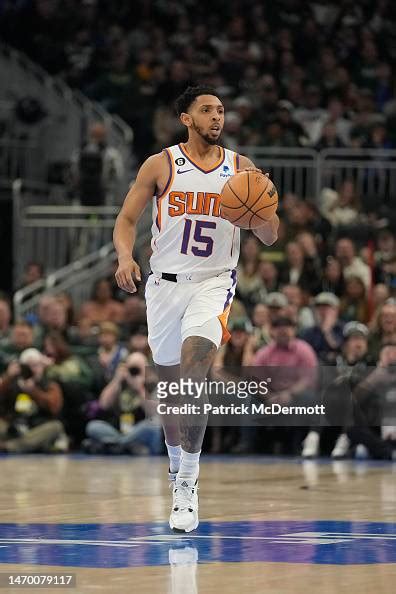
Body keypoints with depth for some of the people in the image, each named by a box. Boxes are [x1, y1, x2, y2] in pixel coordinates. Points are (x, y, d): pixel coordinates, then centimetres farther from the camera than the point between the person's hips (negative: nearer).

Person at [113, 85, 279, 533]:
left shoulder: (241, 168, 3)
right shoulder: (161, 166, 0)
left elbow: (269, 237, 5)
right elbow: (127, 219, 3)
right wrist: (125, 256, -17)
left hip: (214, 282, -1)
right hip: (166, 282, 2)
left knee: (194, 368, -24)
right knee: (169, 383, 9)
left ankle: (187, 483, -22)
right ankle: (178, 470, 31)